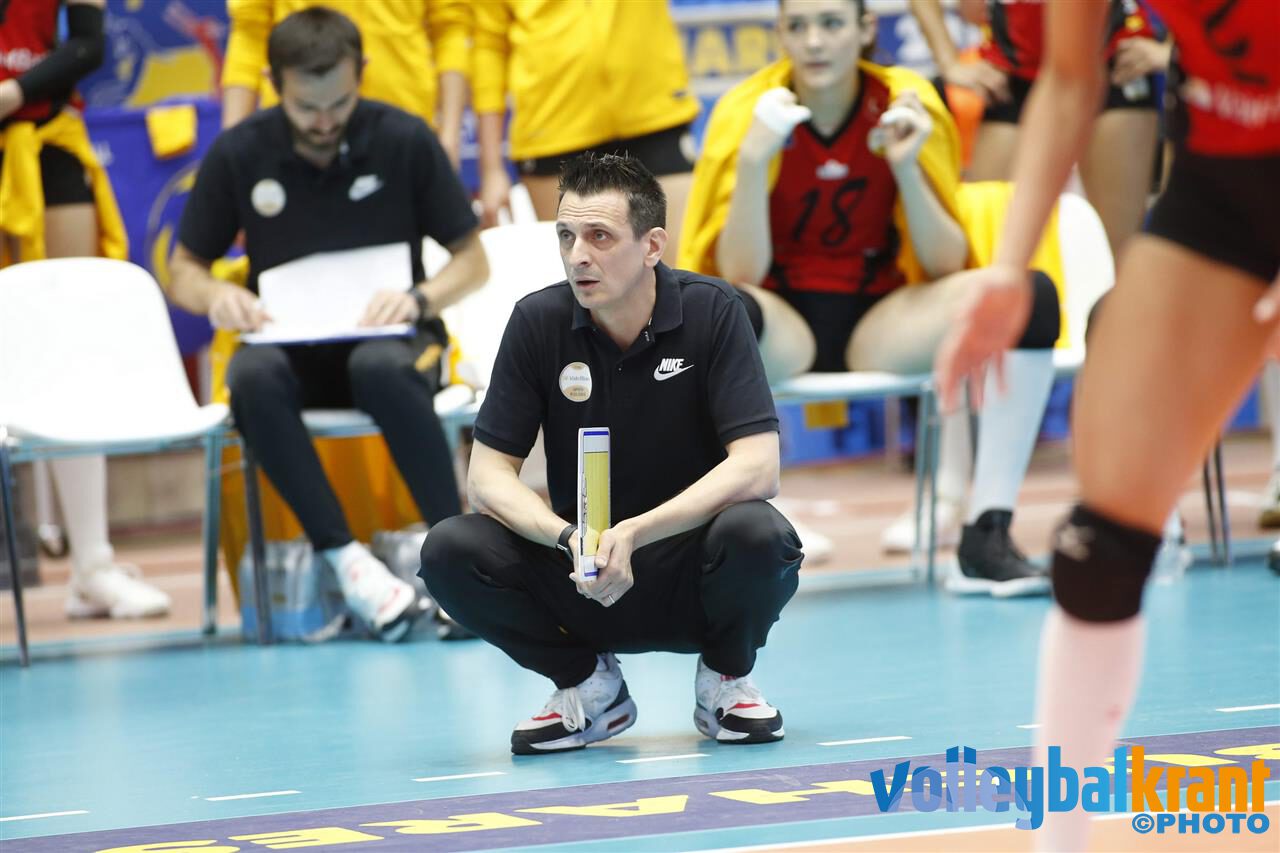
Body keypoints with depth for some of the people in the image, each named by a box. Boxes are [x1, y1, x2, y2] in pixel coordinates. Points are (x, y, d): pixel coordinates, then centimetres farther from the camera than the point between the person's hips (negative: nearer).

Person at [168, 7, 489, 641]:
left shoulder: (404, 140, -3)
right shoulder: (238, 155, -1)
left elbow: (471, 262, 4)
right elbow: (184, 273, 9)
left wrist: (419, 300, -17)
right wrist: (215, 295, -15)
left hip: (387, 335, -1)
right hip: (289, 345, 1)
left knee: (383, 368, -39)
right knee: (253, 377, -36)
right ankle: (343, 557, -32)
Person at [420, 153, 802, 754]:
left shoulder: (711, 311, -13)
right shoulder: (539, 321, -7)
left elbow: (756, 467, -21)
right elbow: (488, 474, -7)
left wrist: (633, 534, -32)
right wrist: (569, 538, -27)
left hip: (694, 580, -2)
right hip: (584, 578, 2)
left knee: (756, 535, -35)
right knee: (450, 552, -22)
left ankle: (725, 681, -1)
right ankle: (589, 684, 3)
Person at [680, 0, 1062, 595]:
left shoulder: (906, 104, -4)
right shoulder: (746, 111, -9)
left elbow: (946, 263, -6)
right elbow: (740, 275, -15)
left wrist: (906, 166, -20)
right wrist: (752, 159, -27)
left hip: (880, 321, 3)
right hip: (782, 329, -2)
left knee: (1030, 294, -24)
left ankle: (987, 536, -24)